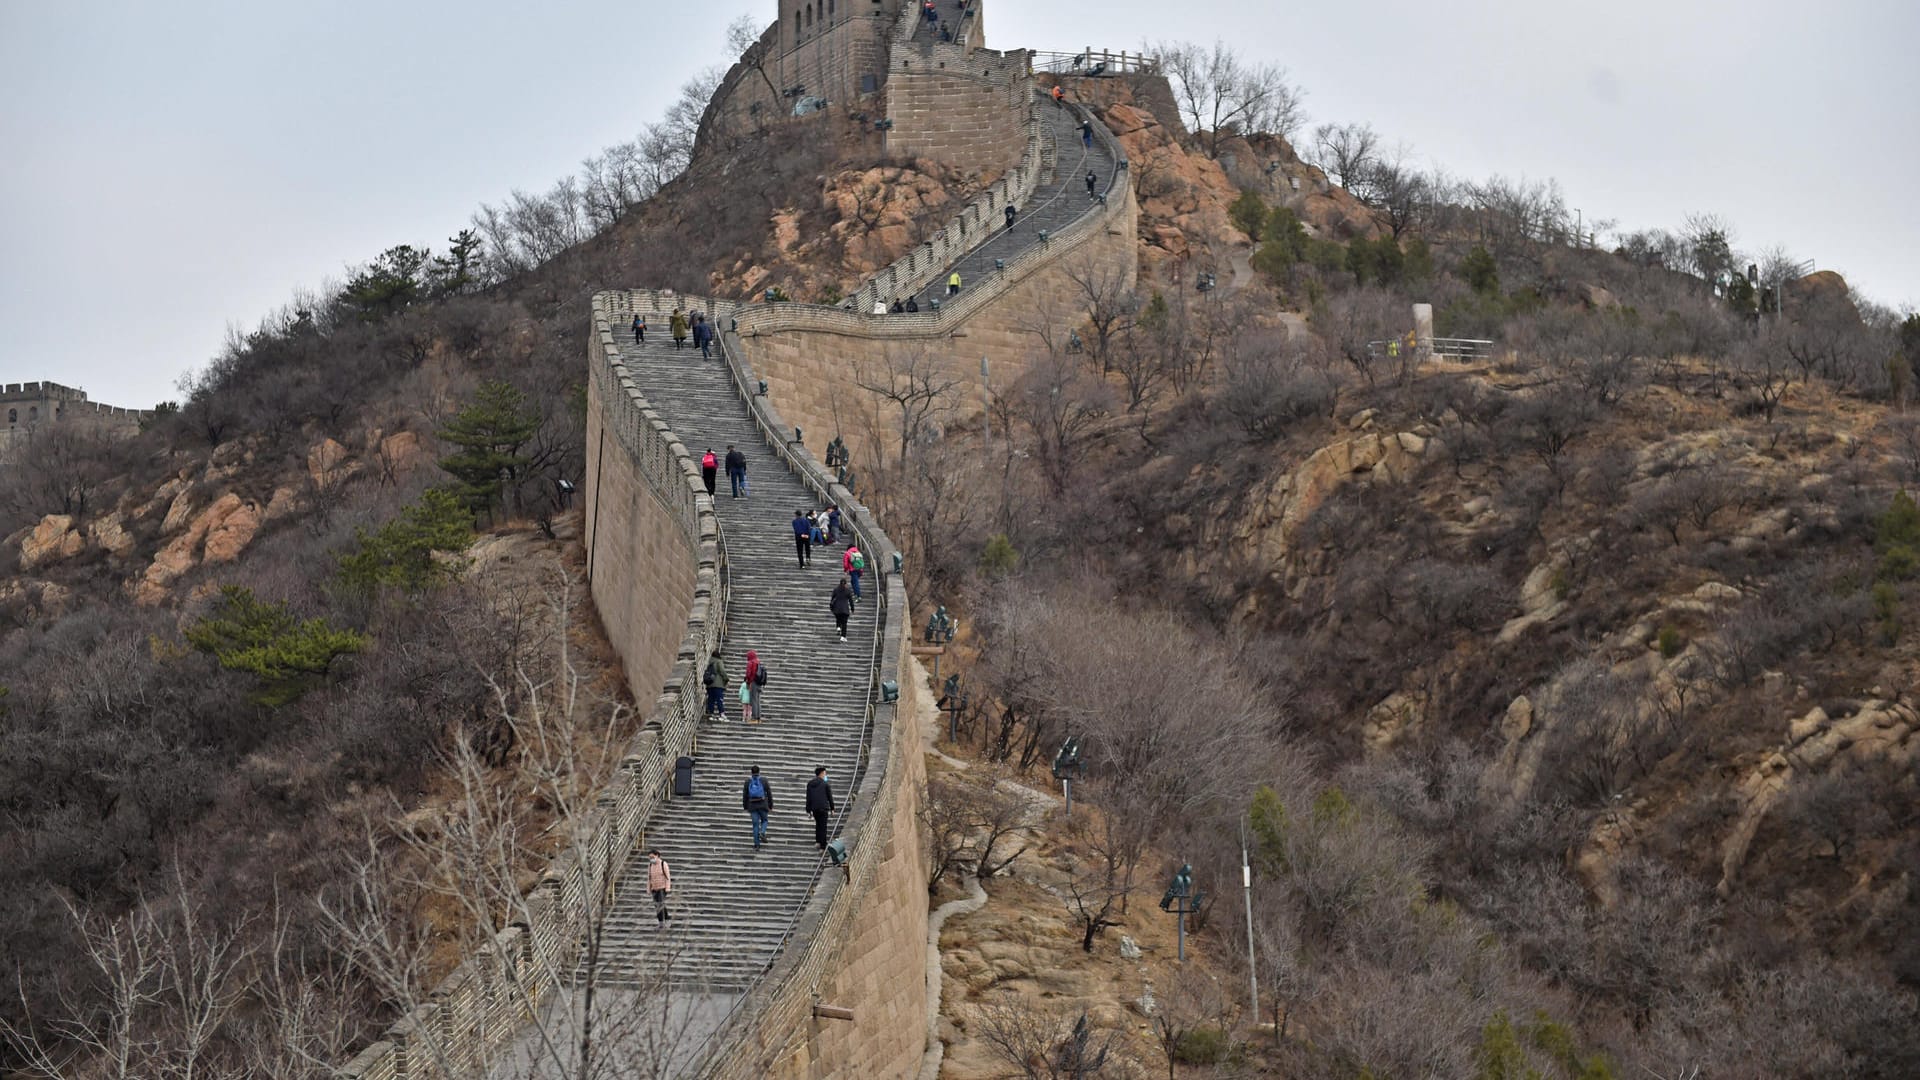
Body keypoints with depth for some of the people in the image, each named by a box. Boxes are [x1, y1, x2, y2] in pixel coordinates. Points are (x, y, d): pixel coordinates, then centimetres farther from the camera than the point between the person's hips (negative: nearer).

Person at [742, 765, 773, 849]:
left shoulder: (748, 781, 1)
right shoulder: (764, 780, -1)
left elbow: (744, 795, 3)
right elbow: (769, 794, 1)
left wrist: (745, 808, 12)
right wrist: (770, 807, 9)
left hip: (752, 806, 1)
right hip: (763, 805, -1)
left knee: (755, 824, 7)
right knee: (764, 820, 20)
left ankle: (757, 845, 2)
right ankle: (762, 833, -11)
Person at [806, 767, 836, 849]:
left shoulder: (810, 784, 3)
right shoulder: (825, 784, -7)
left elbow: (808, 798, 4)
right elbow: (830, 797, -1)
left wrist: (808, 810, 8)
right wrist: (832, 808, 11)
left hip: (814, 808, 4)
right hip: (823, 808, -4)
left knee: (818, 824, 24)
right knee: (823, 827, 1)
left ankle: (818, 841, 19)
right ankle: (822, 847, 1)